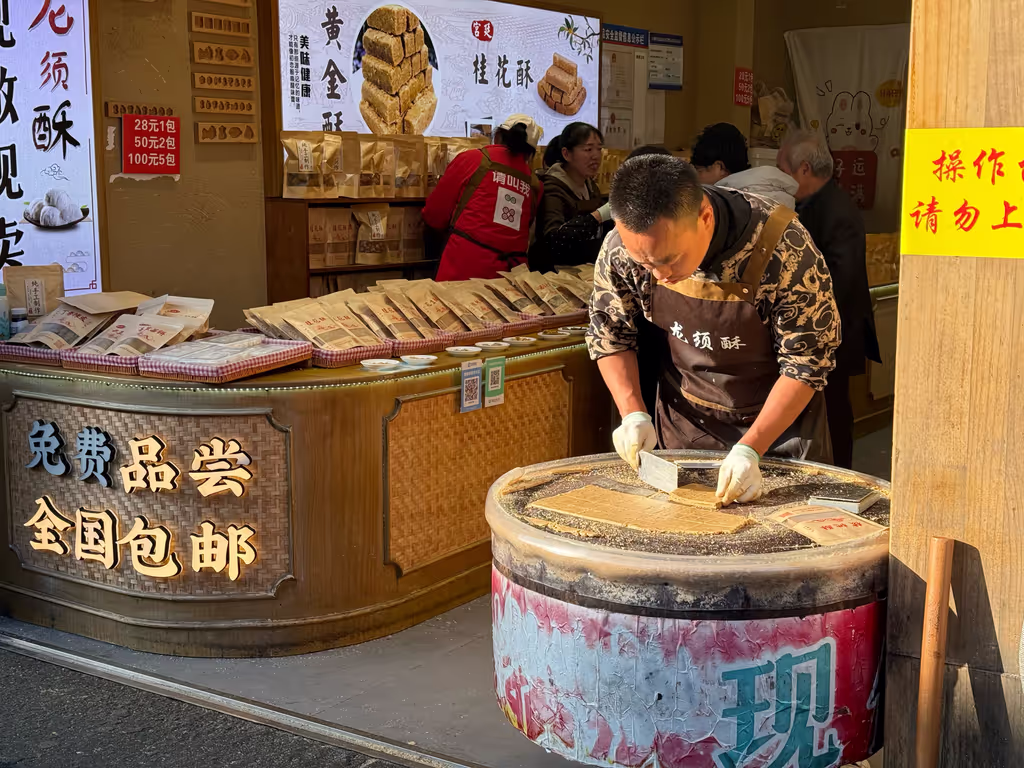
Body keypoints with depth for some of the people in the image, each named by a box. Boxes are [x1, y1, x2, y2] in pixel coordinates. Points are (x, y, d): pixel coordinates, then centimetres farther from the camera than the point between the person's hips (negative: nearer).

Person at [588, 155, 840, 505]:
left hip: (781, 415, -2)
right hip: (684, 420, 2)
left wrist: (750, 449, -29)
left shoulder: (783, 246, -32)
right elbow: (609, 334, -3)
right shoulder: (623, 246, -22)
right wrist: (634, 414, -16)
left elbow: (807, 361, -21)